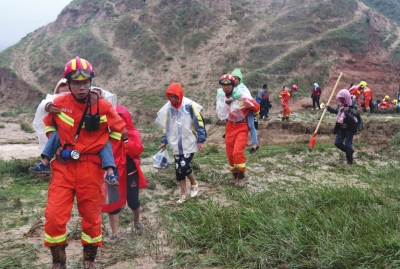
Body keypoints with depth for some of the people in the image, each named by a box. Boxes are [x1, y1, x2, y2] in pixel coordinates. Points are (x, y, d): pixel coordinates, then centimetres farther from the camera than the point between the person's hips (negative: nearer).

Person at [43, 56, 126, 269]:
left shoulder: (103, 106, -7)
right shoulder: (58, 104, -1)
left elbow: (118, 130, 4)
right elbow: (49, 124, 19)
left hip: (90, 168, -1)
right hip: (63, 167, 1)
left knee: (91, 214, 10)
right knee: (54, 215, -5)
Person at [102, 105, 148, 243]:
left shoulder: (133, 133, -3)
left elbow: (137, 151, -17)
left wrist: (125, 138, -23)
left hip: (130, 172, -1)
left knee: (132, 201, 8)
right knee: (113, 202, 1)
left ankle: (137, 220, 41)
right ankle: (114, 234, 12)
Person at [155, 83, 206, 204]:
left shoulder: (189, 105, -16)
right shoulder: (167, 108, 1)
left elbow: (199, 122, -12)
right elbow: (166, 126, 13)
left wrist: (201, 140, -12)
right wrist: (164, 141, 10)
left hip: (189, 143, -5)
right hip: (177, 145, 5)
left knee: (184, 166, -13)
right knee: (178, 169, 6)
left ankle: (194, 184, 17)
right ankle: (184, 194, 21)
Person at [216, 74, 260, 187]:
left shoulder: (242, 96, -23)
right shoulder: (220, 95, -6)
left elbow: (256, 107, -6)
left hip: (242, 127, -5)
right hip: (230, 126, 5)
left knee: (237, 152, -18)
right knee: (230, 153, 6)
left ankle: (241, 176, 1)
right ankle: (235, 175, 27)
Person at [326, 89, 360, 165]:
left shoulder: (352, 103, -11)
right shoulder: (340, 104, 7)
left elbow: (358, 112, -16)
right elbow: (336, 111, 24)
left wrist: (350, 109, -30)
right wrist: (329, 108, 9)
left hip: (350, 128, -7)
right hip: (341, 127, 7)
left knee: (348, 144, -4)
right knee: (337, 143, 7)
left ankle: (349, 160, 12)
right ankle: (349, 151, 31)